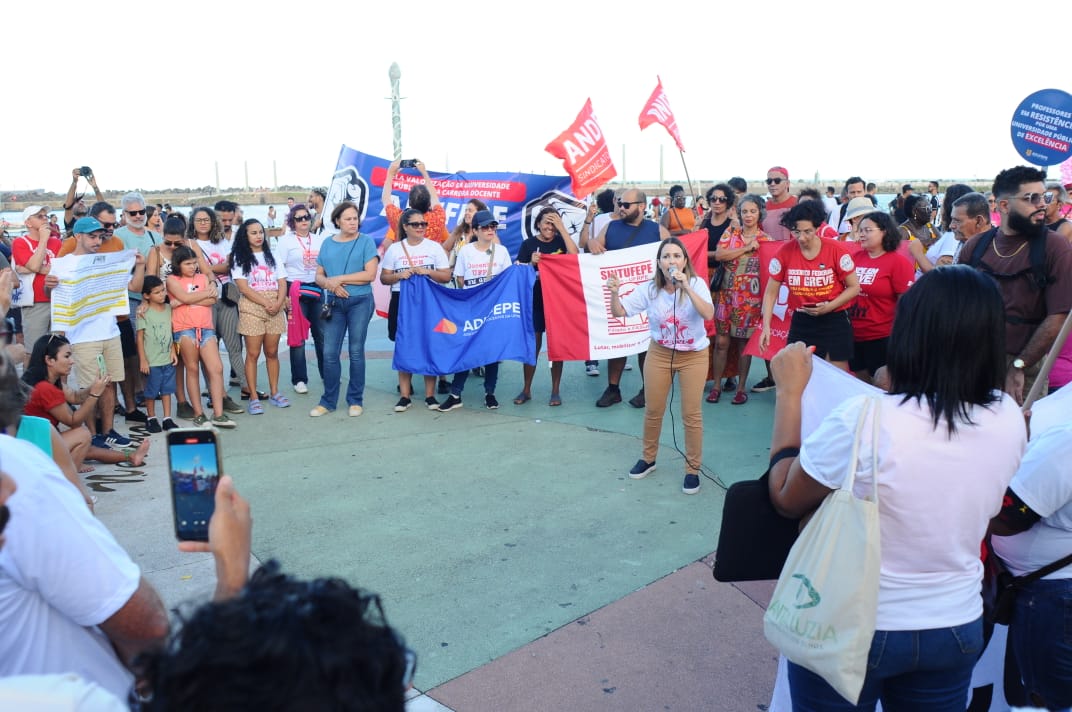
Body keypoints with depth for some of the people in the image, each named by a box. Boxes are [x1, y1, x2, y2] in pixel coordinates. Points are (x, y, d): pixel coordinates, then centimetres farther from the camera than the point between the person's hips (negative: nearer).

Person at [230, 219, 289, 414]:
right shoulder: (240, 257, 3)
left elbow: (282, 283, 8)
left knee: (272, 352, 7)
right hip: (252, 307, -3)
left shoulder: (271, 256, 15)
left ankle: (274, 393, 16)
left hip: (275, 309, 4)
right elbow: (243, 287, -7)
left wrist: (279, 303, -10)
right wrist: (266, 303, -16)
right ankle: (253, 397, -1)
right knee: (253, 353, -4)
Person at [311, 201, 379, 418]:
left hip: (360, 302, -3)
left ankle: (356, 400, 13)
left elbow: (370, 274, -12)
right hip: (334, 303, 3)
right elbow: (319, 276, 10)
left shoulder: (366, 241, -2)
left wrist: (338, 279, -12)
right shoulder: (327, 244, 10)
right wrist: (329, 284, -13)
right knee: (329, 353, 1)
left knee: (356, 351, 3)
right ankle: (328, 400, 12)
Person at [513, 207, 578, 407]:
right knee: (532, 345, 4)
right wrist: (531, 263, -17)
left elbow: (575, 256, -16)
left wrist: (562, 228, -14)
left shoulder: (561, 241, 4)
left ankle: (555, 391, 13)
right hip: (534, 301, 0)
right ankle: (526, 390, 15)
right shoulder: (528, 244, 4)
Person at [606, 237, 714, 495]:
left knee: (691, 414, 1)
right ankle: (648, 458, 34)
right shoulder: (649, 289, -10)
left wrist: (686, 287, -40)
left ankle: (692, 469, 17)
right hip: (659, 354, 2)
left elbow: (708, 314, -33)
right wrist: (614, 293, -29)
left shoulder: (696, 284, -17)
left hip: (694, 356, -2)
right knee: (653, 410, 11)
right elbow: (619, 313, -10)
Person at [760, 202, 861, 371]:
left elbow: (854, 287, -4)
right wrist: (766, 327, -11)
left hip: (834, 321, -2)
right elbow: (771, 293, -2)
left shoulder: (836, 249, -12)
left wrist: (829, 307, -19)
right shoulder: (784, 252, -8)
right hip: (801, 322, 2)